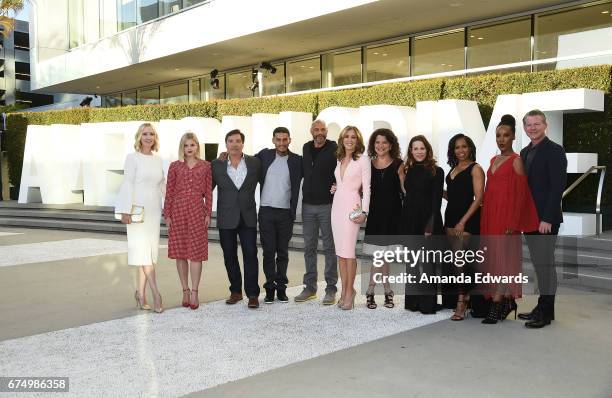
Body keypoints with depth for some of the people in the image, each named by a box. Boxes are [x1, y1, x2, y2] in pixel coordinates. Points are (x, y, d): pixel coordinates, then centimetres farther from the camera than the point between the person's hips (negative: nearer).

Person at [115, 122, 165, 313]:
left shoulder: (158, 160, 11)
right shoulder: (132, 158, -3)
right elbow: (127, 184, -8)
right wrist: (125, 211, -14)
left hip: (154, 211, 6)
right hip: (138, 210, -5)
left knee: (149, 251, 6)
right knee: (143, 250, -6)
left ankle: (141, 293, 14)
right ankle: (156, 293, -4)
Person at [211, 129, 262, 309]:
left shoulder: (255, 162, 1)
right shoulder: (217, 165, 1)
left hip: (248, 218, -1)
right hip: (226, 218, 1)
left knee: (250, 254, -4)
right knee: (229, 256, 9)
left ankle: (252, 294, 3)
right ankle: (236, 291, 22)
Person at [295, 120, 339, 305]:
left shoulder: (334, 149, -6)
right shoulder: (306, 148, 10)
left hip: (327, 205, -5)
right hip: (308, 204, 5)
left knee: (330, 247, 1)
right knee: (309, 247, 9)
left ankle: (331, 288, 8)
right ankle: (310, 287, 18)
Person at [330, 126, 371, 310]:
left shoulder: (363, 159, -4)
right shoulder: (339, 159, 14)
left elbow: (366, 187, -8)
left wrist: (364, 211, -14)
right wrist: (334, 188, 6)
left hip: (352, 206, -6)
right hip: (337, 205, 6)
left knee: (348, 250, -9)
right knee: (339, 250, 7)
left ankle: (349, 290, 3)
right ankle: (345, 289, 14)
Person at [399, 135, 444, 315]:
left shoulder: (436, 172, -3)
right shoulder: (407, 171, 12)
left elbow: (436, 201, -8)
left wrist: (430, 226, -14)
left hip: (427, 221, -5)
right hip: (409, 221, 5)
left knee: (427, 264, -2)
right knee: (410, 263, 9)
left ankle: (428, 304, 6)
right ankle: (412, 301, 18)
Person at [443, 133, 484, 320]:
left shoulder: (475, 169, -5)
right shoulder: (453, 169, 17)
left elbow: (478, 198, -11)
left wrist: (463, 221, -17)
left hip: (467, 219, -7)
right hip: (451, 217, 7)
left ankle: (461, 303, -8)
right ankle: (466, 295, 17)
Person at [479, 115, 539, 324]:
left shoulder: (516, 161, -6)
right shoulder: (494, 160, 16)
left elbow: (520, 194, -10)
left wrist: (513, 223, -15)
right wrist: (484, 218, 12)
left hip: (506, 215, -7)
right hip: (490, 215, 7)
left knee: (503, 256, -5)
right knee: (493, 256, 9)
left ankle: (497, 305, -1)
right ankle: (507, 301, 21)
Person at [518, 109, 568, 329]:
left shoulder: (555, 151, -9)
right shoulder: (525, 152, 14)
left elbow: (558, 187, -15)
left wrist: (547, 219, -19)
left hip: (545, 219, -7)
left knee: (545, 263, -1)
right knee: (538, 263, 11)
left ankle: (546, 311, 8)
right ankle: (542, 308, 20)